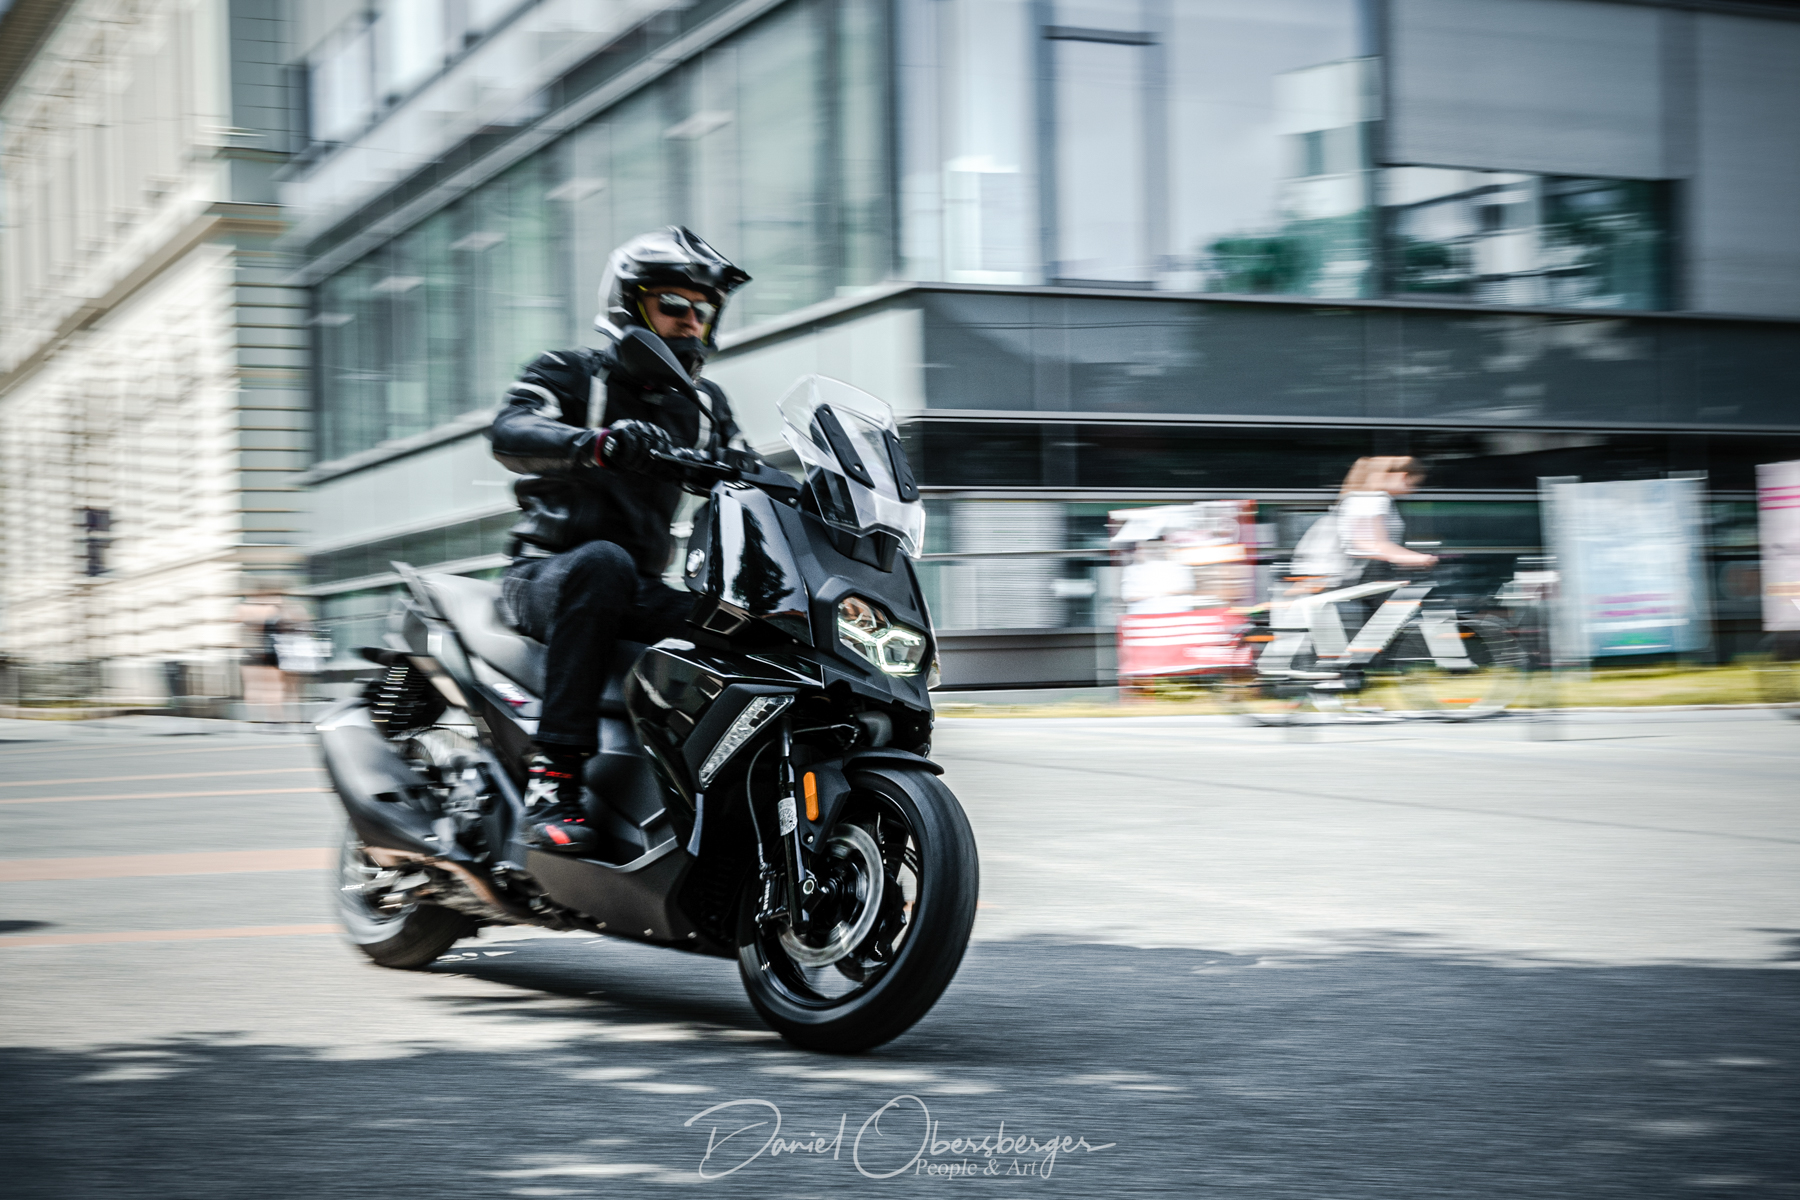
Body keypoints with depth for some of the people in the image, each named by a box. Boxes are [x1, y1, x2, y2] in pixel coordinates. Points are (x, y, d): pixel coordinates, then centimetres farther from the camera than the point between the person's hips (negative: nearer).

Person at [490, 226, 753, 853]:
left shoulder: (705, 406, 19)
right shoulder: (570, 374, 1)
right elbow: (509, 433, -18)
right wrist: (596, 442, -38)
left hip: (642, 590, 5)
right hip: (544, 576, -5)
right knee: (603, 561, -40)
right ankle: (553, 777, -43)